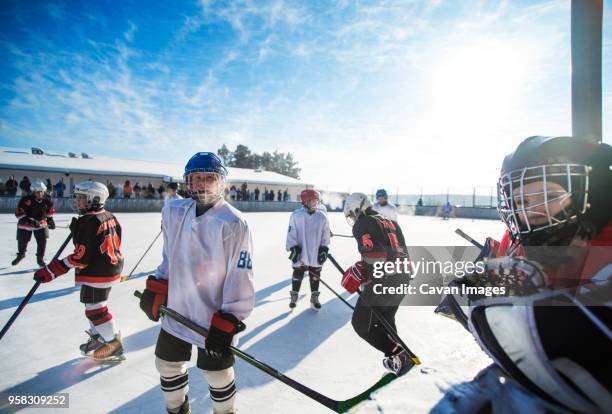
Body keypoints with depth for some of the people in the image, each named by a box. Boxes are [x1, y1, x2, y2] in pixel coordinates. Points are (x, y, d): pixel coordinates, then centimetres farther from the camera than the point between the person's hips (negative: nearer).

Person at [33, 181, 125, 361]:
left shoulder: (88, 222, -22)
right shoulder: (110, 217, 5)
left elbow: (81, 257, -23)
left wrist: (52, 271, -19)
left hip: (97, 274, -10)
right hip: (110, 268, 10)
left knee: (96, 310, 3)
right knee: (94, 306, 23)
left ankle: (114, 345, 13)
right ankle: (98, 338, 38)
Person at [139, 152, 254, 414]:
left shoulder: (233, 222, -21)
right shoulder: (173, 212, -2)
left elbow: (240, 276, -20)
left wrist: (228, 322, -20)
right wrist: (156, 288, 8)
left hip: (214, 319, -6)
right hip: (175, 311, 6)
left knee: (218, 375, 11)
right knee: (167, 364, 24)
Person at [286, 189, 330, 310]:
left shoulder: (322, 217, -2)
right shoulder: (296, 215, -10)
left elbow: (325, 235, 4)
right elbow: (291, 233, -6)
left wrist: (324, 249, 0)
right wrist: (293, 248, -10)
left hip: (316, 255, 2)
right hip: (300, 254, -2)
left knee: (315, 276, 13)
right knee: (297, 275, 12)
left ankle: (314, 298, 31)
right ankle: (294, 297, 30)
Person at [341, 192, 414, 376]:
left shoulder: (362, 223, -7)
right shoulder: (390, 222, 18)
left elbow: (374, 253, -22)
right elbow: (401, 252, 18)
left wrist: (358, 274, -15)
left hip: (381, 282, -9)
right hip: (402, 278, 9)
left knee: (361, 324, 5)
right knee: (385, 319, 26)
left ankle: (399, 355, 2)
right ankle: (397, 355, 33)